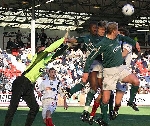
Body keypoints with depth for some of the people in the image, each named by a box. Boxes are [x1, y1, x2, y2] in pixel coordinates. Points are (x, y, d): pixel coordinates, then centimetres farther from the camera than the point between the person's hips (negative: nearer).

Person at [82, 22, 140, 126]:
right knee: (106, 99, -7)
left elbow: (123, 38, 30)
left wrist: (135, 43, 39)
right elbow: (91, 57, -13)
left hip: (121, 68, 6)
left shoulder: (117, 37, 5)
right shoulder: (103, 44, -17)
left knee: (136, 82, -17)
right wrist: (86, 72, -15)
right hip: (109, 71, -6)